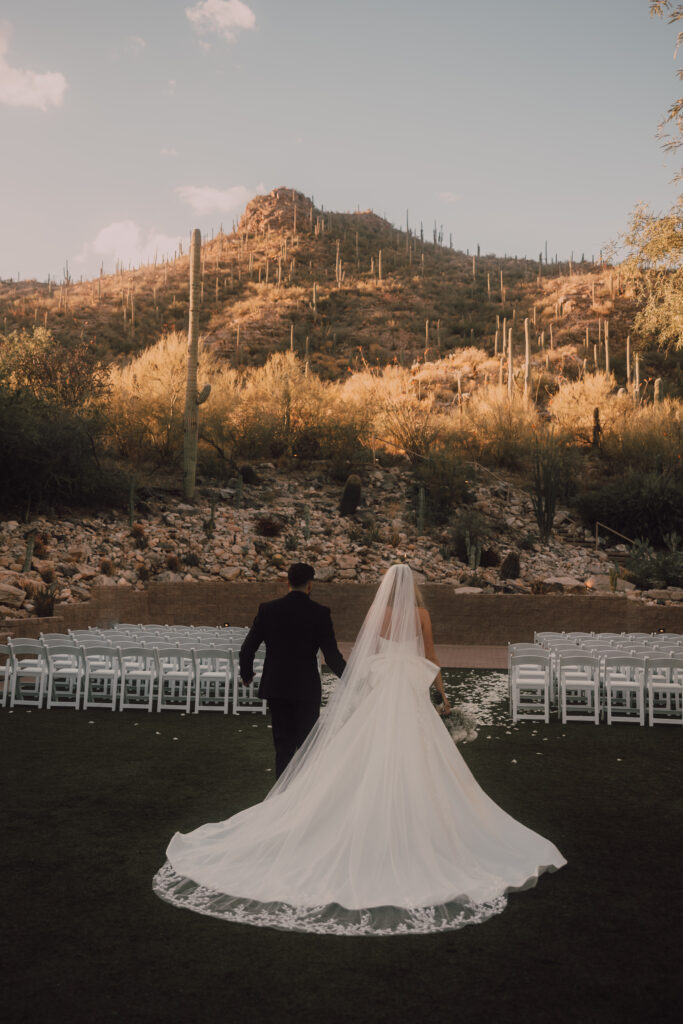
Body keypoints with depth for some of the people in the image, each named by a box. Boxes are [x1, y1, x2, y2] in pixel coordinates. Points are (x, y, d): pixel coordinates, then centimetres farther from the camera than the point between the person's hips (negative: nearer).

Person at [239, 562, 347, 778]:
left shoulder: (267, 609, -2)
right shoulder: (320, 613, -9)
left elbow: (247, 648, -1)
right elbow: (332, 655, -10)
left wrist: (246, 674, 16)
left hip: (275, 687, 2)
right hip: (306, 688, -2)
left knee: (283, 745, 12)